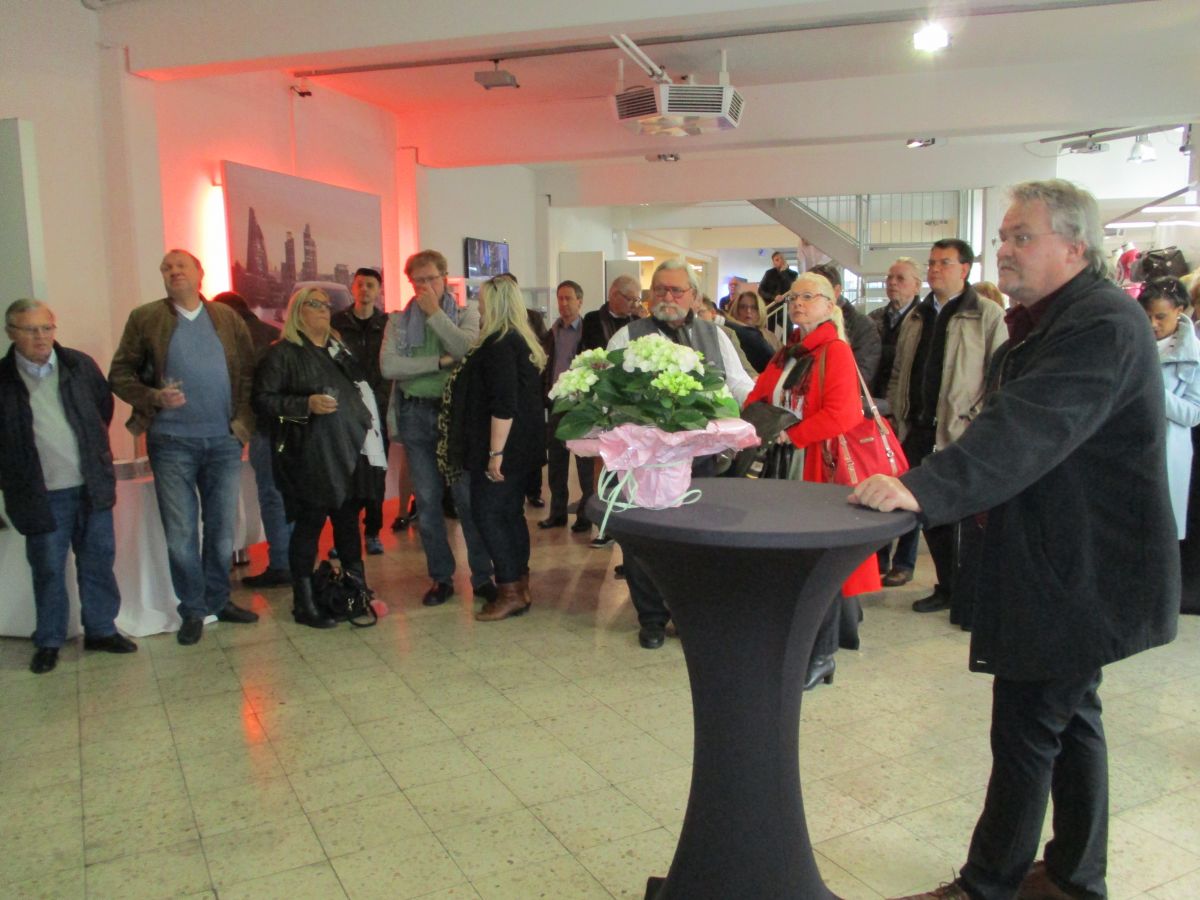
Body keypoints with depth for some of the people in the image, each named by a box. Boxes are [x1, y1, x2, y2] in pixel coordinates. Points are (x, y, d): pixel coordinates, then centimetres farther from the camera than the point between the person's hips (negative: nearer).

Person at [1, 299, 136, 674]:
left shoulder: (81, 365, 1)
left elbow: (105, 406, 15)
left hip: (91, 487, 2)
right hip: (41, 496, -2)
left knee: (98, 563, 11)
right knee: (48, 570, 8)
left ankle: (101, 629, 26)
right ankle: (48, 642, 23)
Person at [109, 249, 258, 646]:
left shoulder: (227, 317, 9)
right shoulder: (145, 318, 4)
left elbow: (249, 372, 8)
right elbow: (119, 374, 3)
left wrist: (244, 420, -4)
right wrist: (153, 398, -14)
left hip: (224, 440, 2)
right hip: (172, 442, -2)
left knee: (222, 530, 10)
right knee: (181, 534, 3)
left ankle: (218, 600, 25)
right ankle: (192, 610, 17)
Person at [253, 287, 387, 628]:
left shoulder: (340, 349, 19)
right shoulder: (283, 353, -2)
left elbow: (363, 391, 25)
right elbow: (263, 400, -9)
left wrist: (369, 433, 16)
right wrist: (307, 404, -19)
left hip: (348, 451, 6)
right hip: (309, 456, -6)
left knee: (348, 522, 12)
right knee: (309, 525, -2)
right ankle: (304, 604, 8)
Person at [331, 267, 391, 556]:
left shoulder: (387, 325, 6)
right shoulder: (337, 323, 6)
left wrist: (376, 400, -4)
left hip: (376, 409, 1)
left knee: (375, 471, 4)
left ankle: (372, 531, 14)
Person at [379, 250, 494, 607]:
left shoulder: (466, 313, 7)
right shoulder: (398, 321, 9)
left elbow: (468, 350, -14)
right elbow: (388, 366, -7)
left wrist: (435, 312, -10)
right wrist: (439, 362, -11)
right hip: (415, 414, 2)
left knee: (469, 497, -2)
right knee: (427, 501, 6)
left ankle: (482, 575, 9)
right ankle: (441, 577, 17)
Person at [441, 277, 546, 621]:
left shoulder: (498, 344, -18)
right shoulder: (521, 341, 13)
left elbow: (504, 404, -25)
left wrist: (495, 453, -23)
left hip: (501, 447, -10)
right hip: (521, 447, 10)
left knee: (489, 514, -3)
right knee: (511, 513, 15)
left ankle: (510, 592, 1)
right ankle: (519, 586, 22)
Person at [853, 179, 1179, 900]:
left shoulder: (1102, 324, -21)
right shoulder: (1050, 320, 13)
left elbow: (1027, 430, -34)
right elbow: (1017, 425, 19)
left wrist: (923, 488, -43)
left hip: (1078, 575, -11)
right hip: (1067, 565, 11)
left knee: (1027, 727, 0)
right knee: (1070, 717, 20)